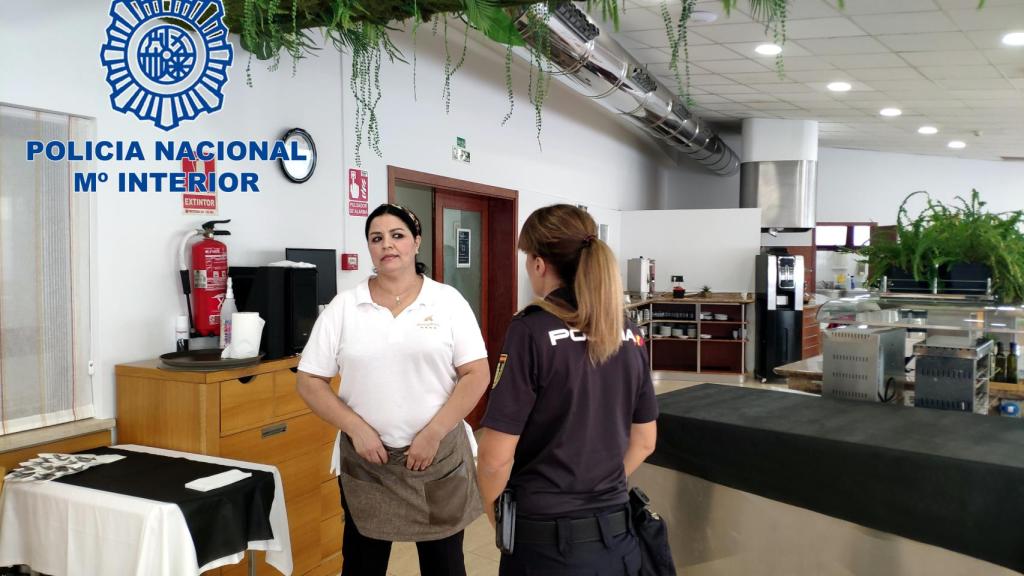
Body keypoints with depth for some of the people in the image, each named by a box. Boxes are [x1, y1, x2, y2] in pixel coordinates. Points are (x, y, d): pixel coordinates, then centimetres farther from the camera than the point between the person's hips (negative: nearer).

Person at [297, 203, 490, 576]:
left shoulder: (448, 301, -1)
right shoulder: (343, 307, 1)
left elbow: (477, 375, -5)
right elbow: (310, 382, 1)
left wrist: (433, 434, -12)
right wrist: (356, 429, -10)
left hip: (439, 455, 0)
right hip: (364, 459, 1)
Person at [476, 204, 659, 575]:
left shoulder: (532, 331, -17)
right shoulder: (628, 333, 0)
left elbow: (496, 457, -17)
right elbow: (644, 441, 9)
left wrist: (496, 516, 0)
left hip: (546, 538, -5)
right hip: (616, 532, 5)